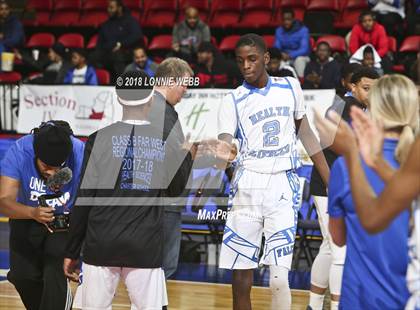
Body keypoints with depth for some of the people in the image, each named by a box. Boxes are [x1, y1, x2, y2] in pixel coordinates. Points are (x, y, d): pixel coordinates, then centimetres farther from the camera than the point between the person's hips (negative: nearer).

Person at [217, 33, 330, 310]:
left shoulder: (290, 87, 7)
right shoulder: (233, 101, 1)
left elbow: (305, 133, 18)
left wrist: (331, 180, 18)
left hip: (283, 188, 0)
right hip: (248, 187, 0)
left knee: (279, 279, -12)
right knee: (241, 280, 1)